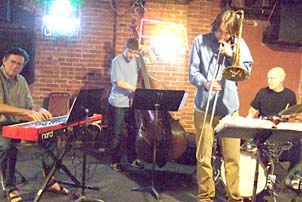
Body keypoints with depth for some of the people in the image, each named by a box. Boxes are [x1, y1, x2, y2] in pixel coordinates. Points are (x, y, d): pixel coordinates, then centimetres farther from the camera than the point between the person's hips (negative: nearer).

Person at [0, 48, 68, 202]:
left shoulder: (21, 81, 8)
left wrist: (39, 111, -16)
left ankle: (50, 179, 4)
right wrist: (27, 112, -33)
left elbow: (30, 108, 8)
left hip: (19, 123, 6)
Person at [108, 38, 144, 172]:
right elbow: (119, 82, -17)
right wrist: (135, 88, -20)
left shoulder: (136, 60, 5)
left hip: (131, 102, 5)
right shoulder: (117, 61, -10)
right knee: (116, 134, 3)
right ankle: (115, 161, 15)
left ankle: (132, 159, 25)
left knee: (133, 131, 11)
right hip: (117, 103, -5)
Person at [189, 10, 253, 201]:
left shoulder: (239, 43, 6)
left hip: (230, 107, 1)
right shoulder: (200, 41, 2)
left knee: (233, 157, 3)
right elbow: (193, 73, -2)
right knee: (204, 157, 5)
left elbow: (247, 70, 4)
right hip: (204, 107, -1)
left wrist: (232, 55, -10)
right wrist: (206, 83, -21)